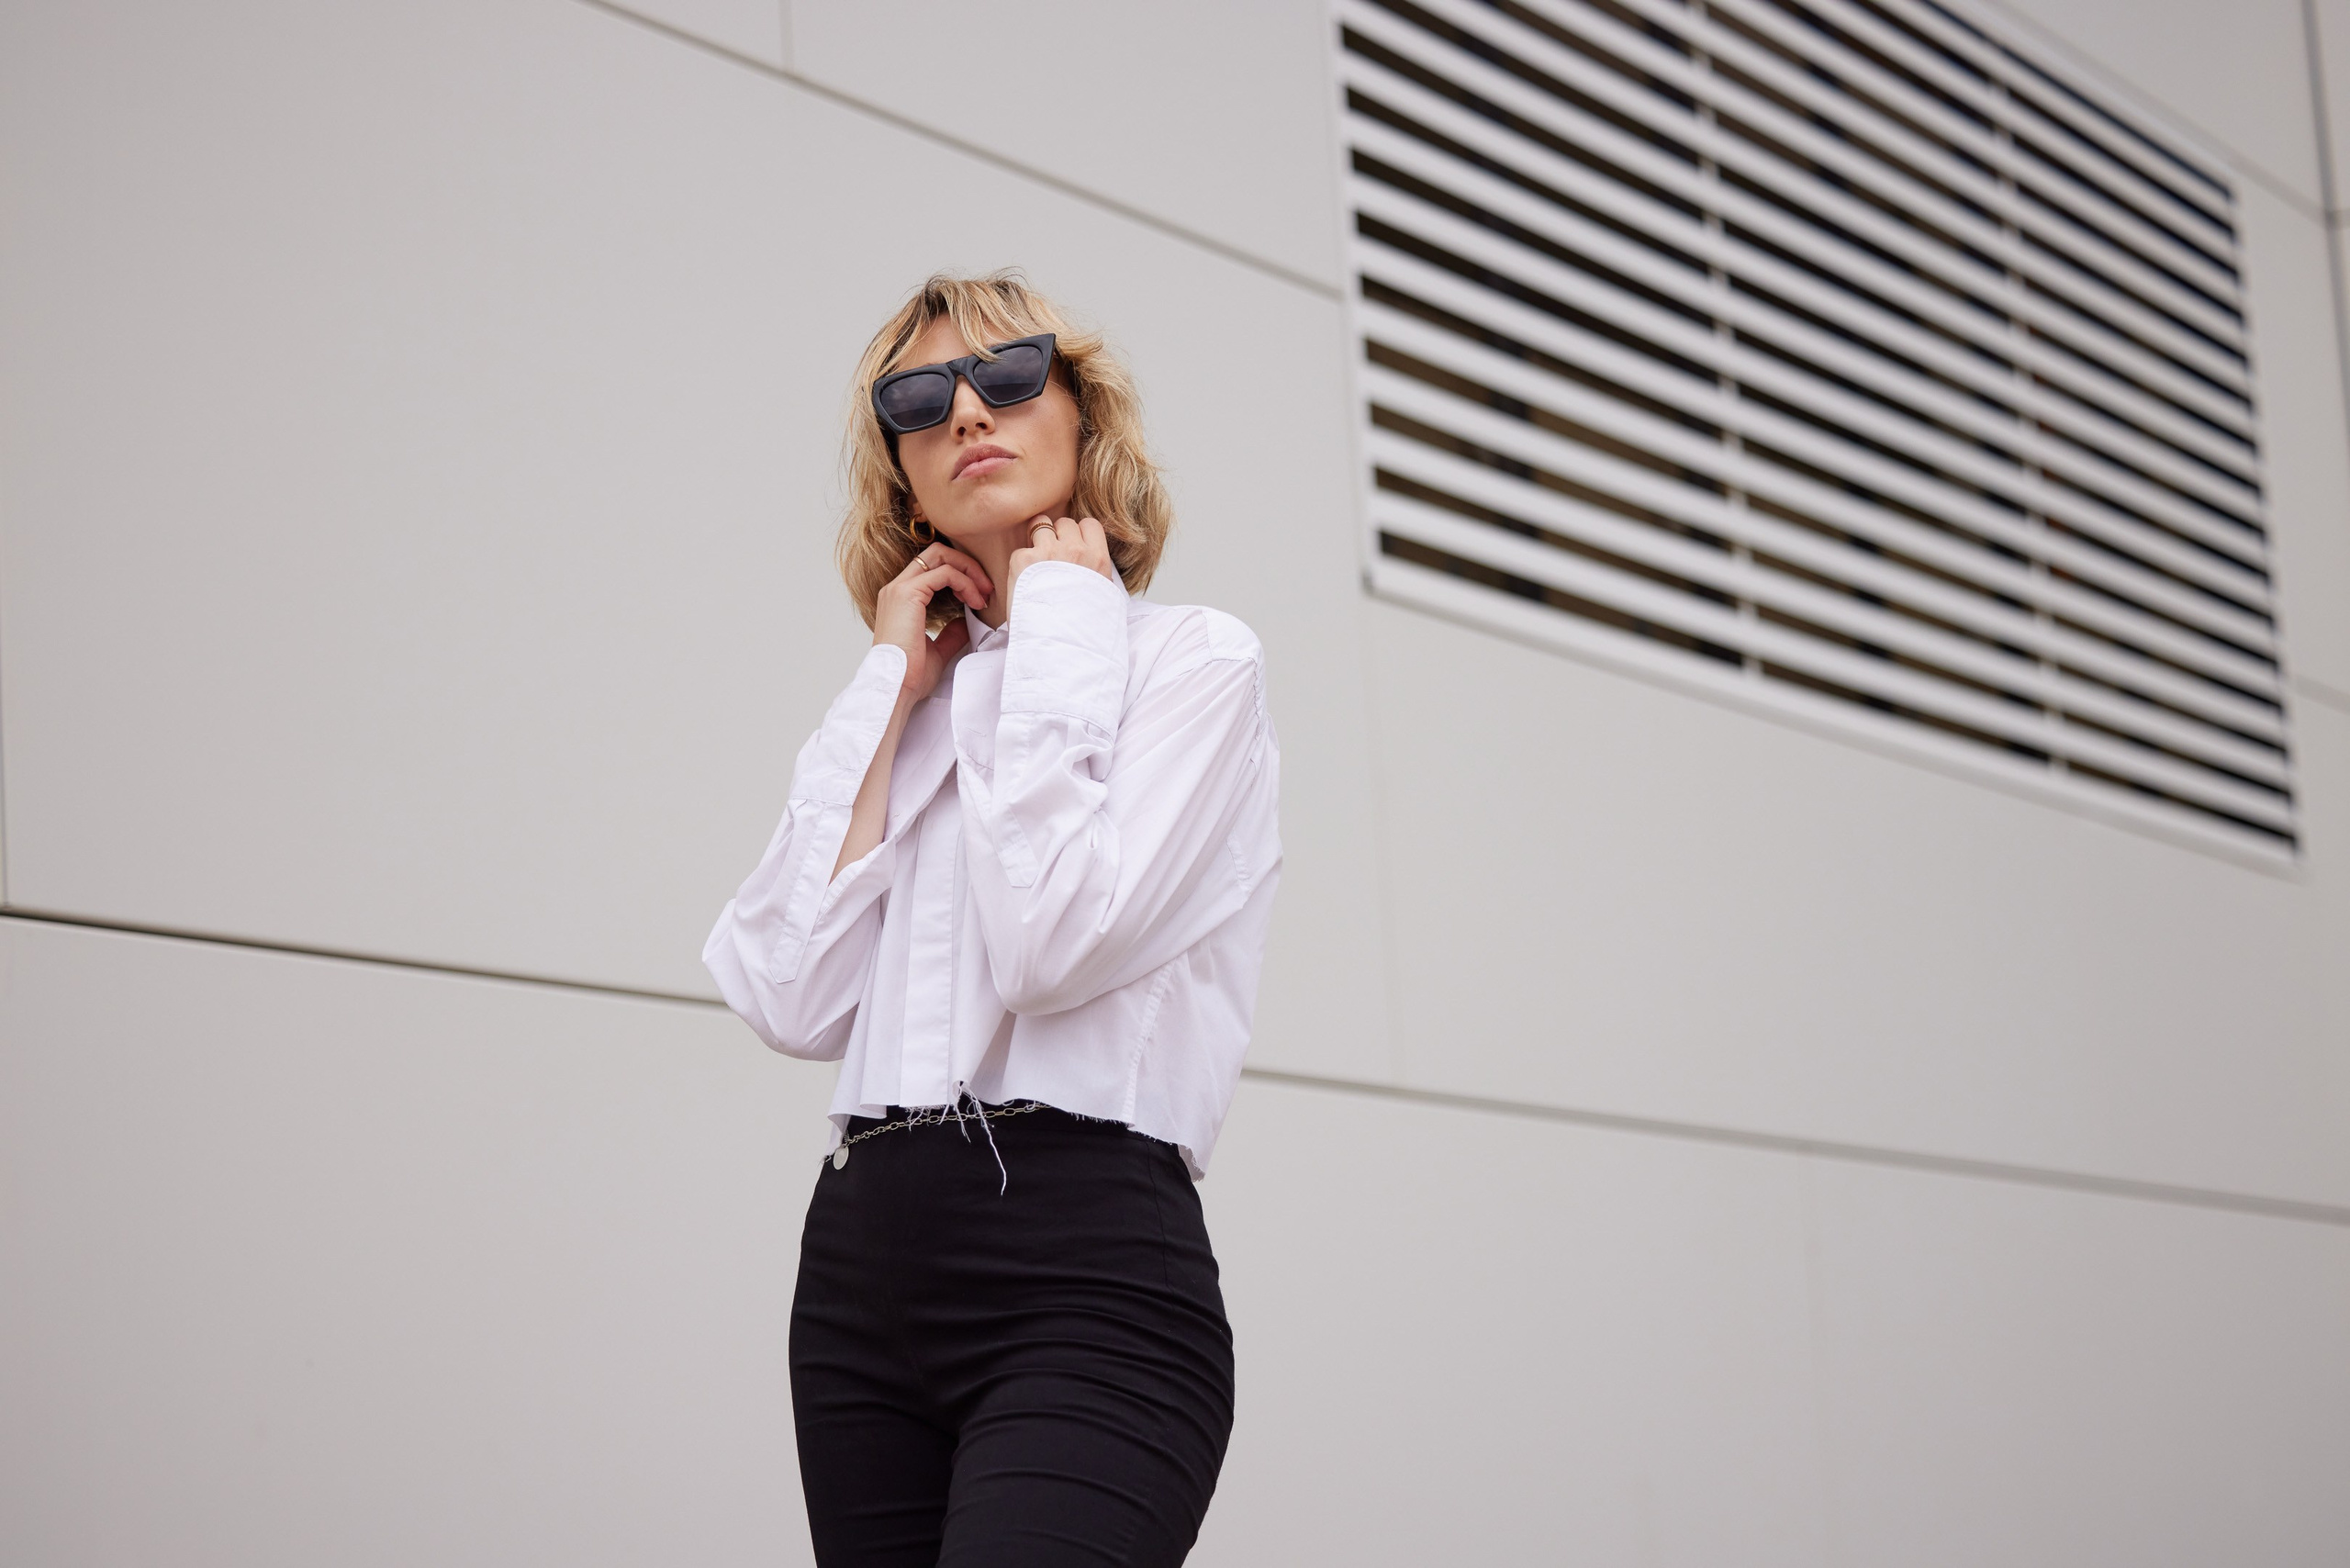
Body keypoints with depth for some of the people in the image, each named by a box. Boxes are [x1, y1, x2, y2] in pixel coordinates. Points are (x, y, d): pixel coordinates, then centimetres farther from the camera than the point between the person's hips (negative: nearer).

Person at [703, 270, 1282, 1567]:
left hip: (1085, 1274, -6)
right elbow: (793, 998, 4)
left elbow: (1056, 940, -13)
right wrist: (893, 686, 9)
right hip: (860, 1262, 6)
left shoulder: (1193, 660, 5)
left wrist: (1058, 623, -1)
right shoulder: (905, 705, 20)